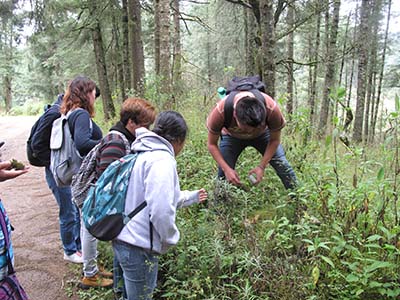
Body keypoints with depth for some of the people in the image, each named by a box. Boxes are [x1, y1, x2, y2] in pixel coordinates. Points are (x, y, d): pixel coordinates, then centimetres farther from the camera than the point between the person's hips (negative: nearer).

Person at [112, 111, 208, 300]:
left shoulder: (145, 155, 13)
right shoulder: (162, 160, -18)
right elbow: (161, 210, -29)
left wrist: (191, 197, 36)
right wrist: (171, 238, -10)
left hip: (125, 240, 9)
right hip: (138, 247, -9)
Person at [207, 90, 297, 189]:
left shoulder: (272, 109, -38)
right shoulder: (220, 111, -40)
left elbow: (274, 140, -18)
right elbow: (212, 144, -22)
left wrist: (262, 166, -25)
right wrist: (226, 169, -31)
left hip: (262, 134, 1)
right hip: (232, 136, 0)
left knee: (283, 166, -9)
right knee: (223, 175, -12)